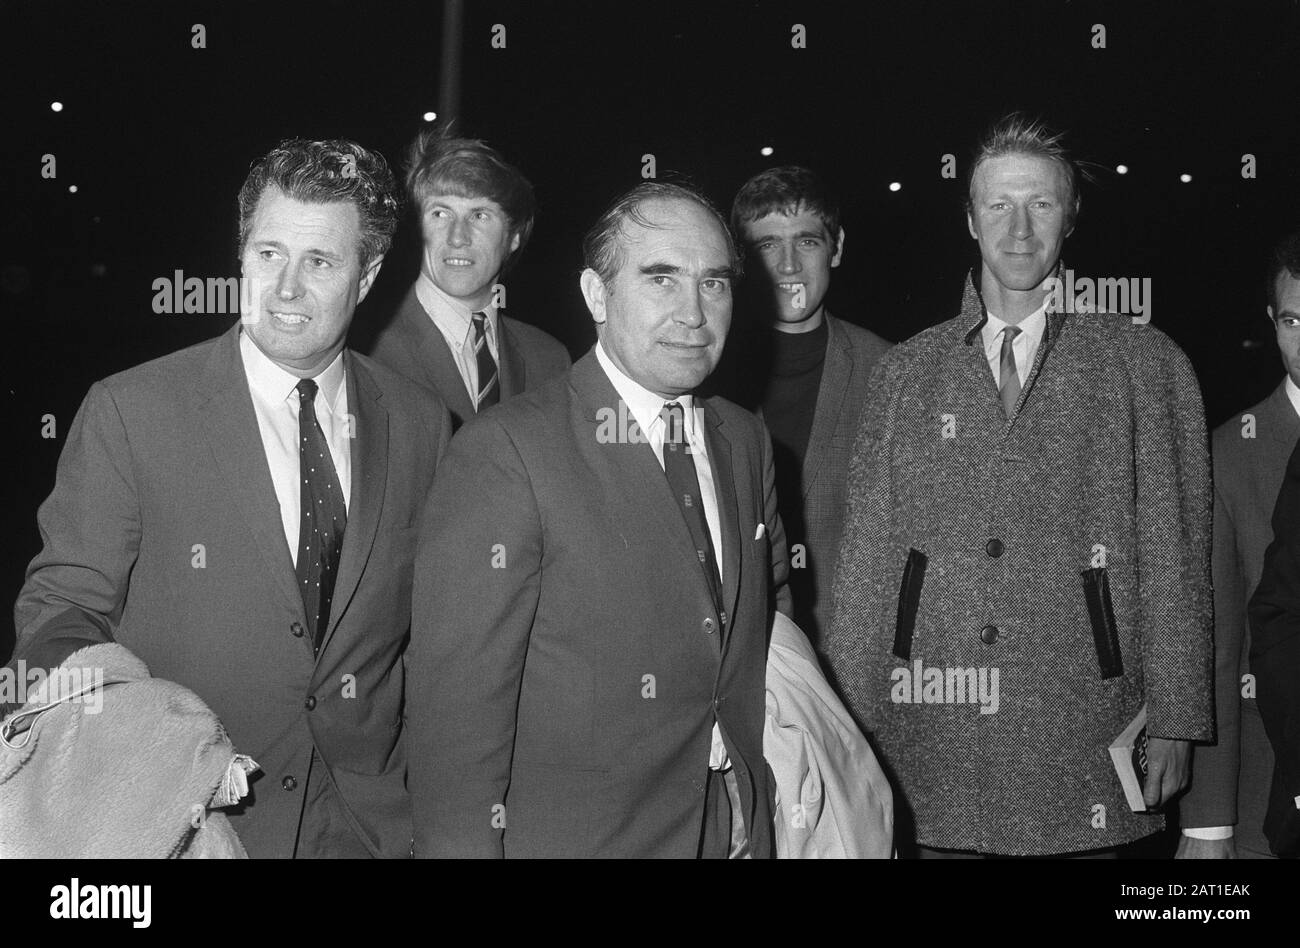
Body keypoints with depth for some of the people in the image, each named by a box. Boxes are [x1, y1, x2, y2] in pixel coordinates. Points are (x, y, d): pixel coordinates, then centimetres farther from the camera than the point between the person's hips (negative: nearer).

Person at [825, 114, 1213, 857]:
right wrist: (852, 729, 3)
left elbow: (1175, 557, 2)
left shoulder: (1145, 363, 4)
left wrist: (1175, 725, -2)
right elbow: (867, 557, 7)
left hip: (1080, 740, -1)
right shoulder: (906, 372, 9)